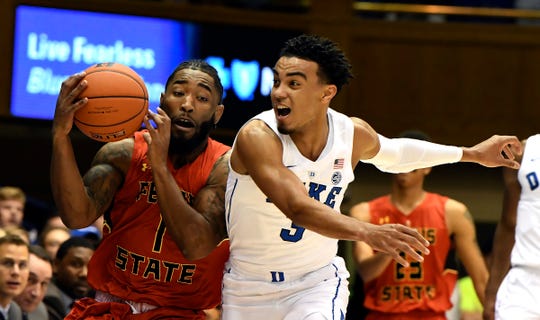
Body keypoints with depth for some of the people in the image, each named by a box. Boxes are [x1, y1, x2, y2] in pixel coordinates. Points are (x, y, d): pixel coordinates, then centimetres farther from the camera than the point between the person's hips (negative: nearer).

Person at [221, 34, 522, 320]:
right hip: (248, 289, -1)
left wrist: (473, 153, 25)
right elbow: (297, 207, -40)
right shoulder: (257, 136, -25)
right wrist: (368, 232, -55)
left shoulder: (353, 133, -7)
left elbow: (392, 152, 19)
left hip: (317, 283, 2)